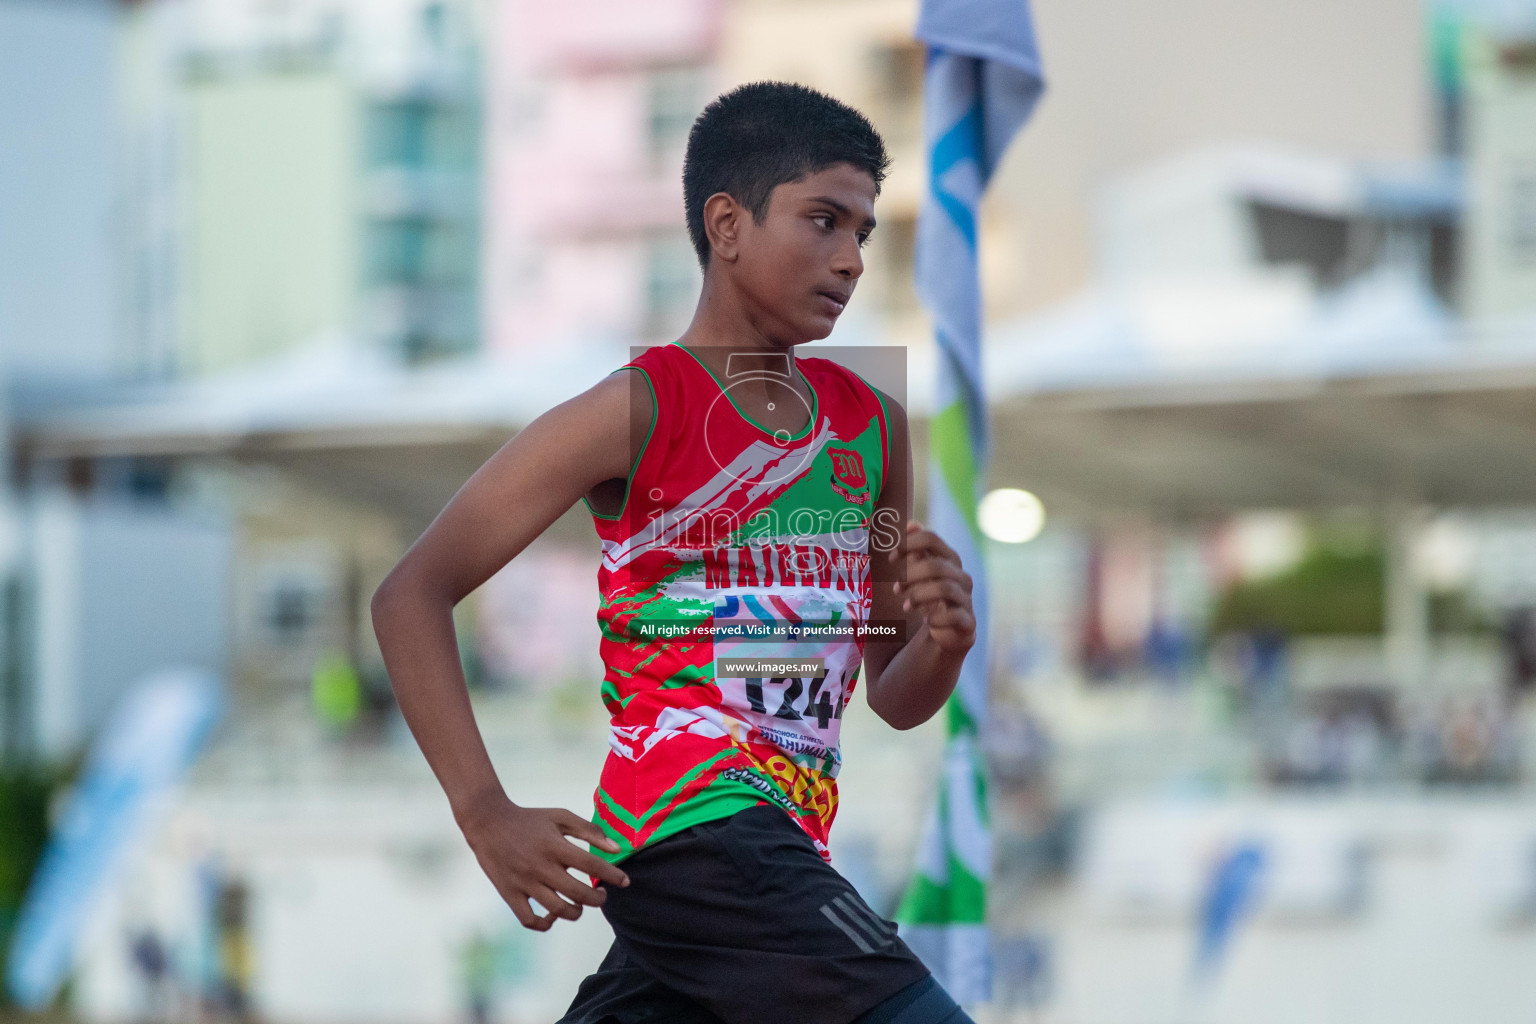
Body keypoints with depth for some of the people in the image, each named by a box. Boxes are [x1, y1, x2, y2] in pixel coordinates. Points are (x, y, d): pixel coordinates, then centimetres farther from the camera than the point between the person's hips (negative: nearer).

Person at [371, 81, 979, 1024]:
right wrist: (488, 818, -14)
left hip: (790, 845, 8)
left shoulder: (874, 426, 15)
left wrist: (942, 646, -3)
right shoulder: (639, 413, -4)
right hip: (695, 819, -8)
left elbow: (894, 699, 21)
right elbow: (413, 595, -6)